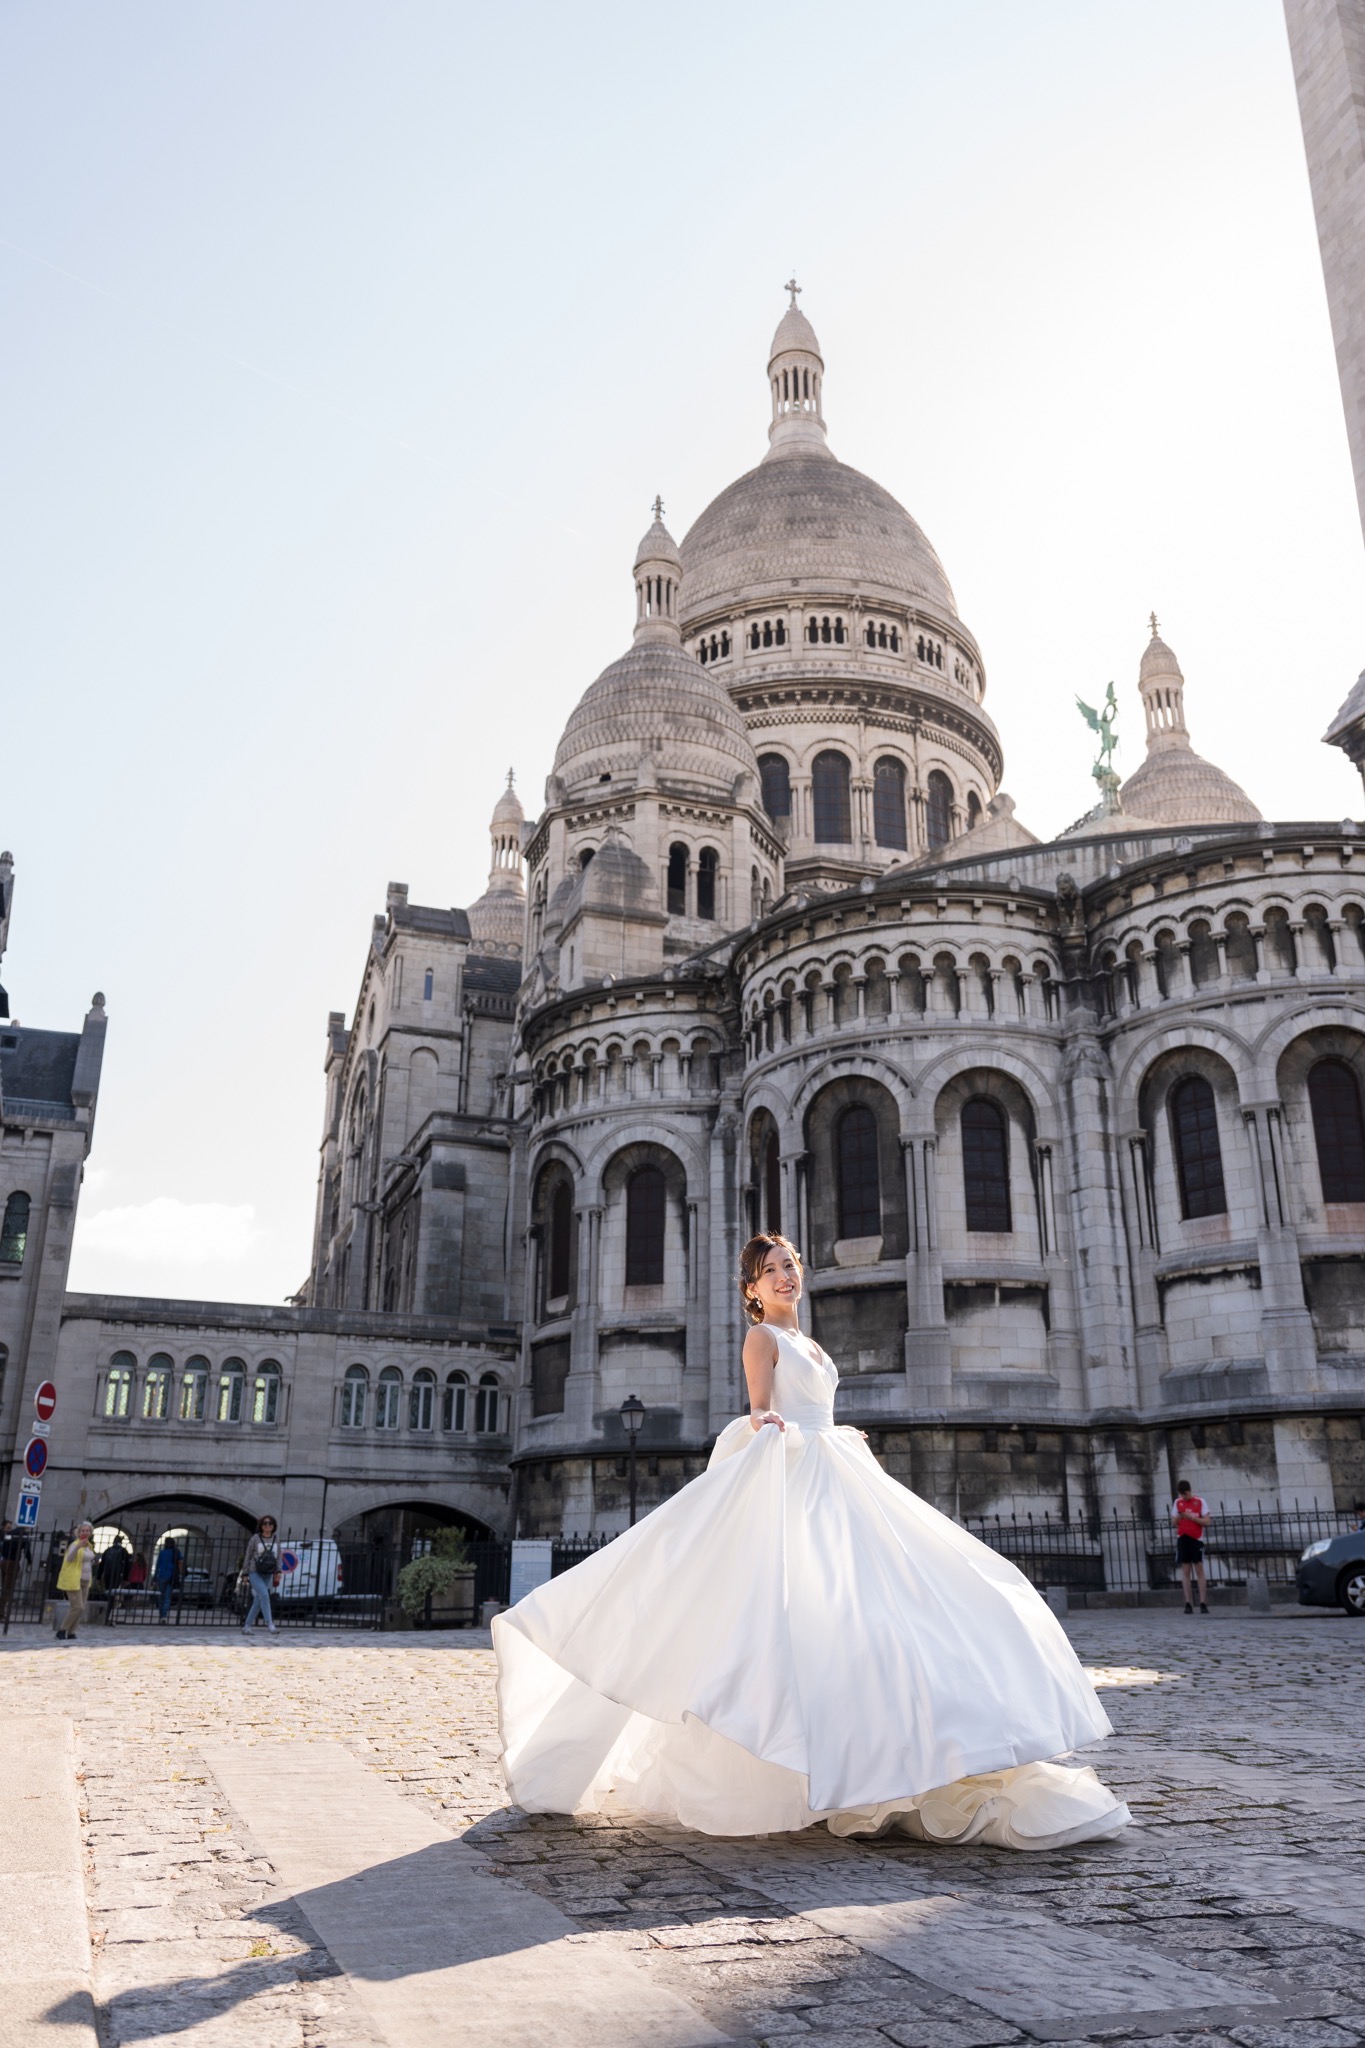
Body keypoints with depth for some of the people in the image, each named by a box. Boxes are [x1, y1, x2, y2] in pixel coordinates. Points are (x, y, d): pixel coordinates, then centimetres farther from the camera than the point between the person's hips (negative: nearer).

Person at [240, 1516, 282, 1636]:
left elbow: (278, 1557, 8)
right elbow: (248, 1556, 2)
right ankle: (270, 1624, -26)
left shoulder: (275, 1540, 6)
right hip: (255, 1573, -4)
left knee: (258, 1602, 6)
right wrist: (245, 1574, 1)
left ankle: (247, 1626, 18)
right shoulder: (255, 1538, -3)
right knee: (264, 1595, -22)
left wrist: (278, 1572, -4)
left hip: (267, 1575, 4)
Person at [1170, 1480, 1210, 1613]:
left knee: (1199, 1570, -4)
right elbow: (1174, 1522, 9)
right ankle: (1188, 1603, -1)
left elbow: (1206, 1522, -4)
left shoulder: (1200, 1502, 0)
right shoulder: (1177, 1502, 9)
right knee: (1185, 1570, 0)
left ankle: (1203, 1603, -3)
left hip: (1196, 1538, -2)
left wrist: (1192, 1517, -16)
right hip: (1182, 1538, 2)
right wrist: (1178, 1517, -12)